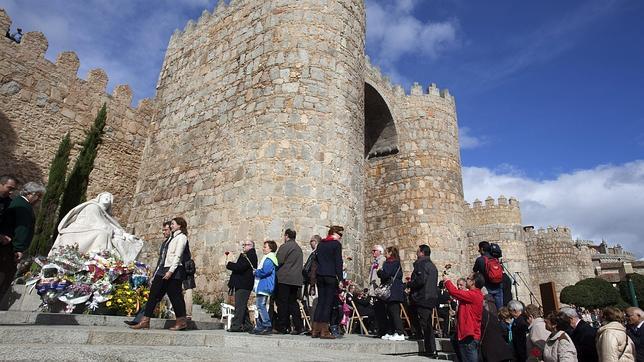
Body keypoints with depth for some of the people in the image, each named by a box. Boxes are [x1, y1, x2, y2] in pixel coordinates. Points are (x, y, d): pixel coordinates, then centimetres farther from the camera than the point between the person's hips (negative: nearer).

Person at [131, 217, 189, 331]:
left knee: (174, 295, -4)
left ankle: (181, 321, 6)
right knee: (153, 294, 3)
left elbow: (178, 256, -13)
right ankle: (145, 321, 4)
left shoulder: (181, 237, -3)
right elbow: (163, 256, 19)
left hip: (173, 271, -8)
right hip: (163, 270, 8)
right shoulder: (171, 238, 22)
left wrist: (170, 271, -21)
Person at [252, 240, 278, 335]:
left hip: (263, 286, -11)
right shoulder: (266, 258, 20)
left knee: (261, 306, -11)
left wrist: (256, 272, -9)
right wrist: (257, 271, 10)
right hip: (261, 287, 11)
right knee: (260, 306, 14)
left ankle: (268, 327, -8)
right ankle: (259, 327, 21)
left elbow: (265, 271, -24)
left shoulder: (269, 259, -13)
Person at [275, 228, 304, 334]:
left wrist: (275, 273, 3)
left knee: (282, 302, -1)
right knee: (293, 302, 11)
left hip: (285, 278, -7)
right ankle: (299, 326, 7)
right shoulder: (299, 248, 18)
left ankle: (282, 327, 2)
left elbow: (278, 262, -13)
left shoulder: (284, 246, -7)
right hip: (296, 279, 8)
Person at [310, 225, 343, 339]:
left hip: (320, 275, 6)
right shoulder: (336, 244, -5)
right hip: (331, 276, -6)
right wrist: (340, 278, -8)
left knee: (320, 302, 10)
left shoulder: (321, 244, 15)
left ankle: (315, 330, 10)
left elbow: (316, 260, 15)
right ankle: (324, 331, -2)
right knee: (328, 303, -2)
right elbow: (338, 262, -9)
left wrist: (315, 277, 16)